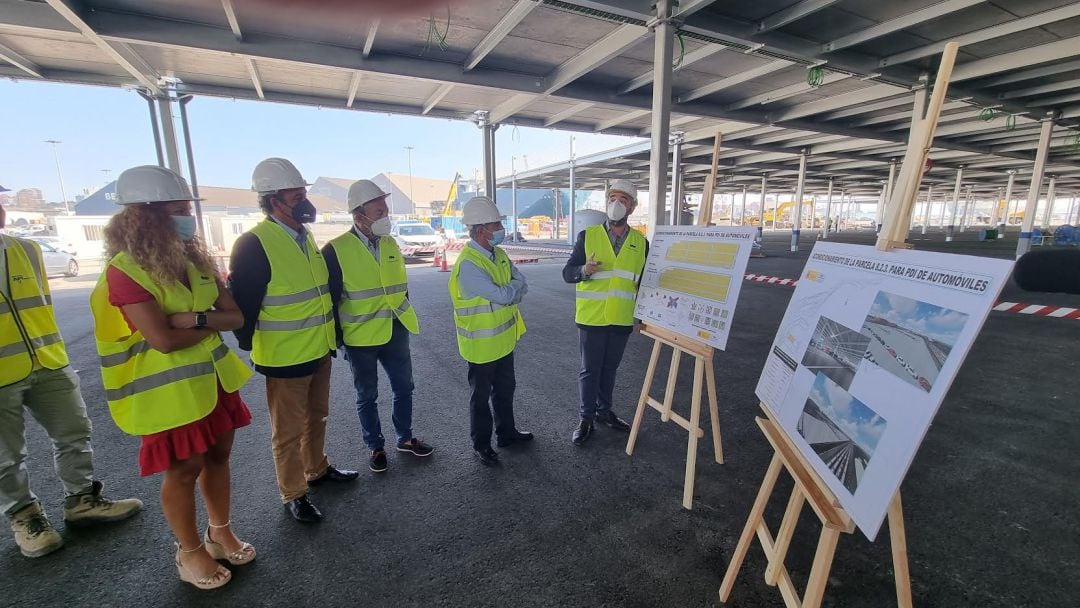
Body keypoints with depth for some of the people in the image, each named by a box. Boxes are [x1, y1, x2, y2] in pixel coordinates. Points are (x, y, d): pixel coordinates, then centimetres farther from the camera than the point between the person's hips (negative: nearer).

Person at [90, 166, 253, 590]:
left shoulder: (195, 259, 3)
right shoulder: (124, 271, -17)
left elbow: (236, 316, -3)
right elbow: (164, 339, -24)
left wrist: (196, 319, -21)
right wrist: (213, 321, -9)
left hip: (213, 379, 6)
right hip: (170, 391, -6)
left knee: (218, 457, 16)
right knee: (184, 471, 8)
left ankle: (221, 532, 35)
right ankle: (190, 552, 30)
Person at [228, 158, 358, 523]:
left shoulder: (305, 237, 8)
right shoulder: (254, 243, -18)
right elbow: (242, 303, -17)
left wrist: (332, 333, 16)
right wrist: (250, 348, -11)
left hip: (319, 351, 7)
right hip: (284, 357, -7)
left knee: (317, 416, 22)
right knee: (289, 429, 8)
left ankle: (317, 470, 42)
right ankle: (293, 494, 26)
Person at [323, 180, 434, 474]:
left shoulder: (391, 244, 3)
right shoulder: (336, 250, -14)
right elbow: (330, 298, -10)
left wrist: (406, 318, 14)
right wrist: (337, 338, -8)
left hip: (395, 334, 5)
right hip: (360, 339, -5)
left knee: (404, 387, 15)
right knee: (367, 396, 12)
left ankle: (405, 438, 35)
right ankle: (376, 447, 31)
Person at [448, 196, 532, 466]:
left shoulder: (499, 255, 2)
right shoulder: (468, 264, -26)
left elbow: (521, 285, 0)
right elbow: (504, 295, -29)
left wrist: (508, 291, -19)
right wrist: (516, 285, -9)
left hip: (504, 339, 8)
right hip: (482, 343, -8)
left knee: (505, 389, 22)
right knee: (481, 395, 10)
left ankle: (507, 433, 41)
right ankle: (481, 444, 29)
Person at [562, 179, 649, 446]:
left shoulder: (641, 242, 3)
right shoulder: (587, 236, -5)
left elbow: (643, 282, 11)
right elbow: (567, 273, -7)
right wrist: (584, 270, -29)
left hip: (622, 320, 3)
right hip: (591, 318, -2)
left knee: (609, 368, 17)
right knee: (590, 370, 8)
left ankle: (604, 410, 36)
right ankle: (586, 418, 25)